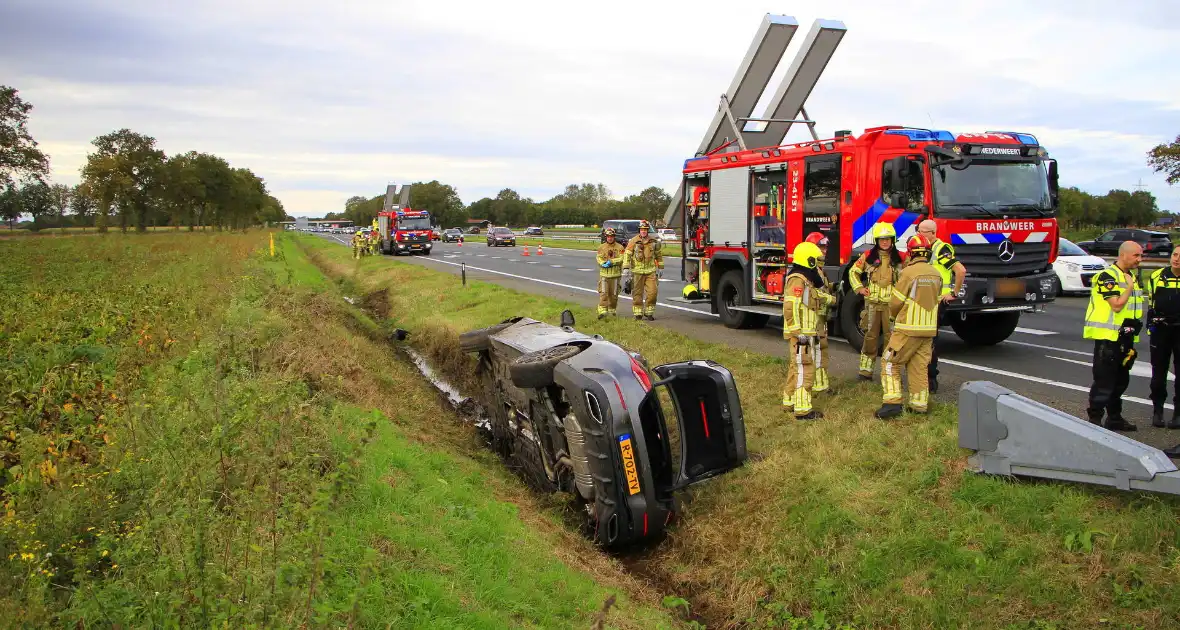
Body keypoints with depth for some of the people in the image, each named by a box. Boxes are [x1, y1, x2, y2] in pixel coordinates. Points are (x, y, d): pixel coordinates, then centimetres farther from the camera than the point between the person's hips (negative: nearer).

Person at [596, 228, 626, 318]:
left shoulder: (619, 247, 2)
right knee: (603, 293, -10)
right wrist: (603, 264, -21)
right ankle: (602, 311, -14)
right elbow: (598, 258, -1)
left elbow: (621, 259, -9)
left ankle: (612, 310, 24)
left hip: (615, 274, 0)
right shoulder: (601, 247, 8)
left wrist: (611, 261, -20)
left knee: (613, 294, 9)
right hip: (604, 274, 0)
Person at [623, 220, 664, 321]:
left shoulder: (654, 241, 7)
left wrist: (660, 268, 18)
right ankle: (638, 313, 13)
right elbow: (627, 254, -4)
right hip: (637, 271, -2)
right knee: (637, 293, 4)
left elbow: (659, 255, 18)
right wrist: (626, 268, -11)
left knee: (652, 292, -4)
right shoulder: (633, 241, -2)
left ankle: (649, 312, 9)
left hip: (650, 271, 2)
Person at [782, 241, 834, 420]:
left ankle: (790, 403, 27)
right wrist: (799, 333, -26)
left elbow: (818, 297, 34)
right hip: (801, 335, -11)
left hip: (806, 334, 11)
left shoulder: (805, 281, 16)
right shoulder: (797, 280, -17)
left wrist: (833, 299, 49)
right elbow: (790, 308, -26)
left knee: (796, 369, 17)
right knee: (804, 370, -9)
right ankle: (802, 410, -8)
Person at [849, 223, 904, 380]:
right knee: (870, 336, 5)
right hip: (872, 302, 1)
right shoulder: (868, 256, 3)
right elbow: (853, 272, 14)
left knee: (891, 336, 1)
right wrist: (859, 288, 3)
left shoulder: (899, 258, 2)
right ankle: (865, 369, 11)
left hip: (892, 303, 0)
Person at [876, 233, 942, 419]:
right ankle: (920, 404, 16)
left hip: (908, 328, -6)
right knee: (919, 366, 13)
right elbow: (936, 301, 15)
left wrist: (895, 315, 10)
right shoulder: (936, 274, 6)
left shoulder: (909, 272, -15)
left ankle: (892, 402, -6)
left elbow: (895, 301, -11)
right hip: (929, 328, 6)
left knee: (890, 362, 2)